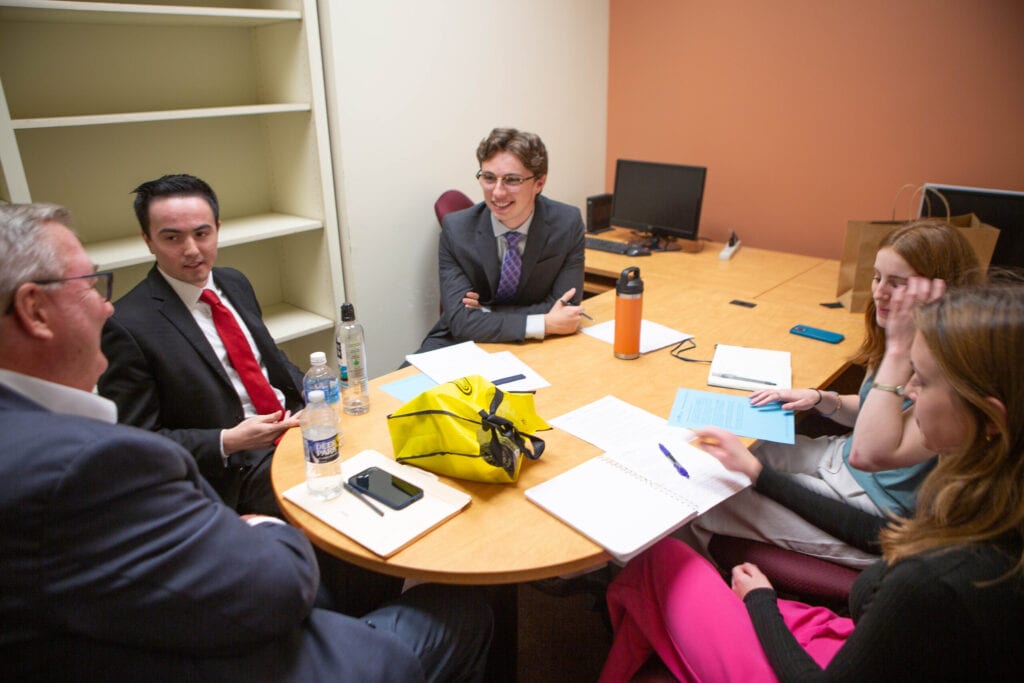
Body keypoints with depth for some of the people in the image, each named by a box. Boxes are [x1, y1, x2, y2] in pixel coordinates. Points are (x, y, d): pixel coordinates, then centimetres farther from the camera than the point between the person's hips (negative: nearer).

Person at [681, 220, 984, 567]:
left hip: (875, 509, -8)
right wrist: (819, 398, -5)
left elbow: (871, 454, -33)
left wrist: (899, 349, -33)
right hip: (841, 458, 8)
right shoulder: (892, 338, -1)